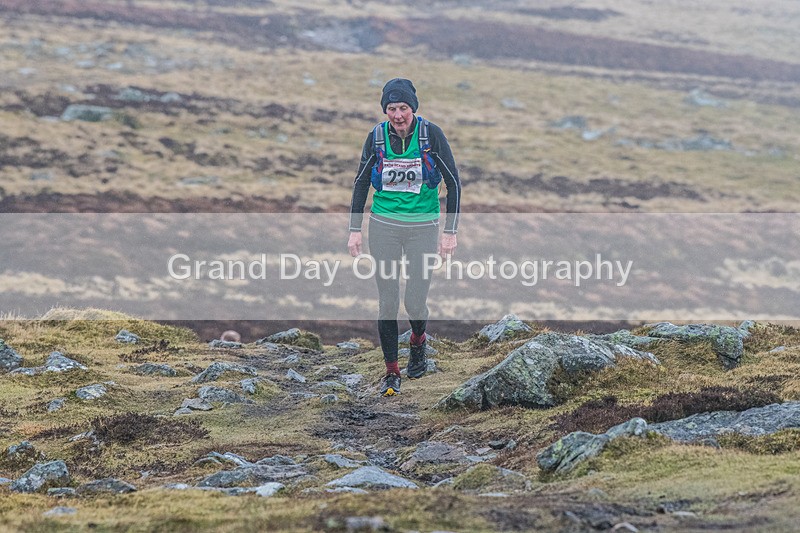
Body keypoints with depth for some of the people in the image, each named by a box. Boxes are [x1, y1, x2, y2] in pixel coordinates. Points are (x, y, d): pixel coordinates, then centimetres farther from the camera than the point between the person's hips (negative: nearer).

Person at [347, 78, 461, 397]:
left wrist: (450, 232, -7)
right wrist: (355, 230, 5)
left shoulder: (431, 134, -9)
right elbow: (361, 183, 9)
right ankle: (391, 373, 9)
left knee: (415, 302, -4)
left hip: (423, 227, -1)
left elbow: (453, 182, -4)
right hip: (383, 226, 2)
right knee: (387, 302, -2)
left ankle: (418, 343, 30)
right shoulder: (377, 137, -2)